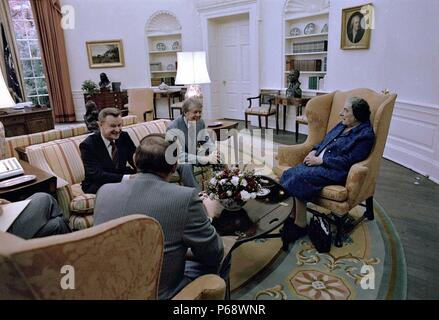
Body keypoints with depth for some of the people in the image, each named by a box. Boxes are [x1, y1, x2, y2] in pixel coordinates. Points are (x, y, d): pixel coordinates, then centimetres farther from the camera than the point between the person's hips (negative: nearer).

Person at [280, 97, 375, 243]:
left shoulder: (365, 135, -8)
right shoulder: (342, 125, 18)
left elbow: (347, 161, -17)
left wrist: (320, 160, -17)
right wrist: (314, 151, 5)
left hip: (335, 171, -8)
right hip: (319, 162, 9)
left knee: (300, 178, -29)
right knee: (289, 174, -15)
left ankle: (300, 225, -16)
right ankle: (291, 217, -15)